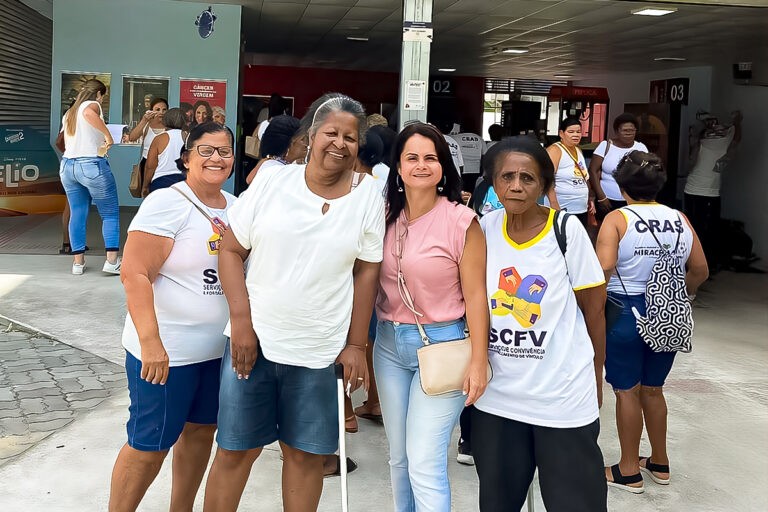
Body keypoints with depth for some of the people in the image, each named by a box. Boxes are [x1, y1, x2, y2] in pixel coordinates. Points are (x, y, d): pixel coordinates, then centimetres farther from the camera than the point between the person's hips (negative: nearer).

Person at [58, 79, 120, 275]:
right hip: (92, 165, -7)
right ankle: (112, 261, -4)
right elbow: (89, 114, -29)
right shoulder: (92, 105, -4)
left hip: (67, 165, 7)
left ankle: (78, 262, 11)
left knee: (77, 214, 11)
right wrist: (107, 135, -23)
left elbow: (63, 144, 21)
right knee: (110, 214, 2)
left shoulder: (68, 113, 18)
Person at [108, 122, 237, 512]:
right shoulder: (167, 203, -14)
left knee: (201, 430, 18)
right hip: (167, 351, -7)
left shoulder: (235, 207, 7)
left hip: (219, 348, 7)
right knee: (149, 446, 2)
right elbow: (134, 274, -20)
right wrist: (151, 343, -27)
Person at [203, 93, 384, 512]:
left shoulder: (368, 197, 0)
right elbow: (231, 250, 1)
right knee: (234, 450, 9)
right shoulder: (271, 182, -1)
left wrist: (355, 345, 1)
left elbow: (366, 273, 2)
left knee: (305, 453, 10)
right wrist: (241, 322, -7)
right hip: (253, 340, 0)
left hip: (318, 352, 0)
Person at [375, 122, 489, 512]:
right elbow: (372, 280, 11)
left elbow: (475, 295, -11)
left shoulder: (461, 221, -12)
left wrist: (478, 362, -13)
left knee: (425, 465, -7)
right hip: (389, 341, 6)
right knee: (398, 457, 16)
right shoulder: (386, 216, 3)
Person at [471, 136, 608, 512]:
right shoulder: (484, 228, -1)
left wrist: (596, 380, 3)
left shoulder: (567, 230, -10)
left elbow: (594, 310, -2)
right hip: (497, 397, 3)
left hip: (564, 398, -3)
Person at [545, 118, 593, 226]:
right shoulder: (554, 150, -9)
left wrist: (589, 200, 19)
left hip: (582, 209, 8)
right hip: (562, 209, -8)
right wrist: (555, 205, -25)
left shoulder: (578, 150, 17)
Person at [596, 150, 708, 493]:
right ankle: (659, 463, 33)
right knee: (653, 389, 19)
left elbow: (603, 267, -24)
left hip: (625, 313, -5)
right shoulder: (680, 220, 2)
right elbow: (700, 270, 4)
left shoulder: (616, 219, -12)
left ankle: (629, 471, 19)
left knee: (627, 391, 7)